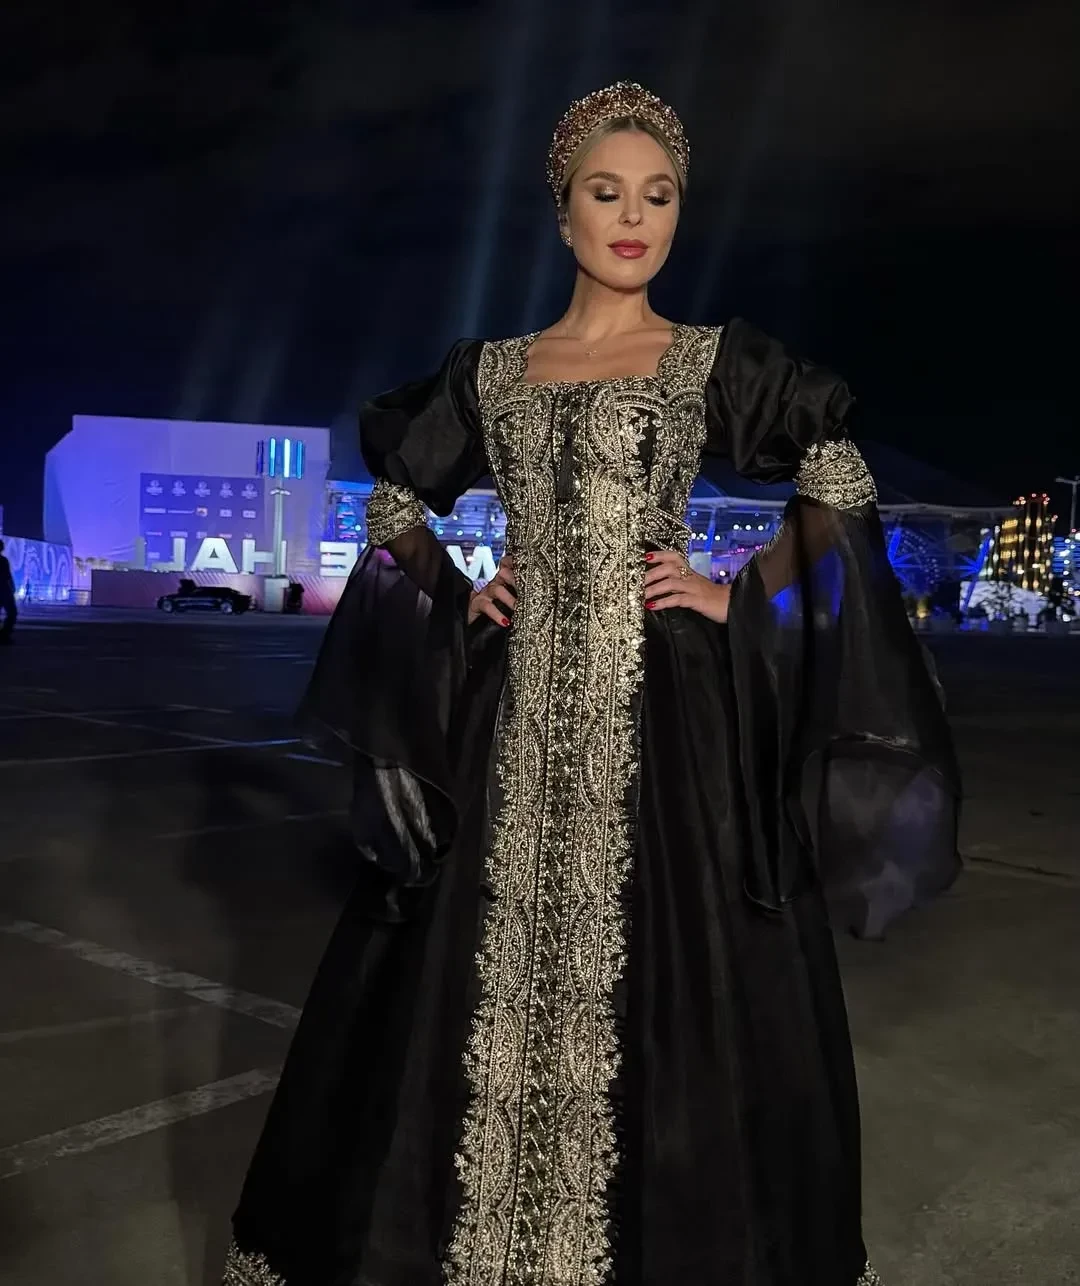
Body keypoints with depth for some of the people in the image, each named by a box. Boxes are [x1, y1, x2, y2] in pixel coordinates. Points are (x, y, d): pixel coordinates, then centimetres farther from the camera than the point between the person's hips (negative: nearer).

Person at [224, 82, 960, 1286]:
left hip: (666, 712, -2)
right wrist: (457, 597, 6)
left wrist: (739, 599, -3)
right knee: (485, 977, 7)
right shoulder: (490, 370, 11)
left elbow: (839, 490, 5)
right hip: (518, 711, 3)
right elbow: (393, 501, 20)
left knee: (656, 985, 1)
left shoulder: (715, 362, 4)